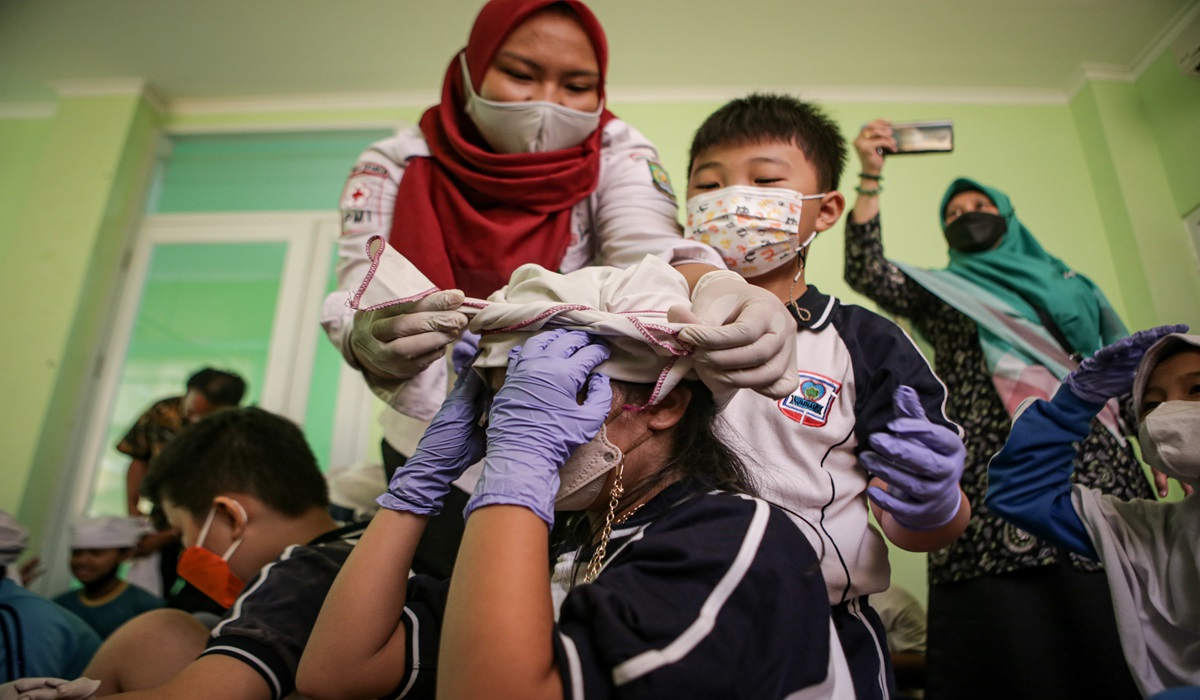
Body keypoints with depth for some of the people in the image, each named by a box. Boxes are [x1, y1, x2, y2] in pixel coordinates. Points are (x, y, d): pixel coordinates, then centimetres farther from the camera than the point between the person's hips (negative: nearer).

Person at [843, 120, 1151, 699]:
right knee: (1014, 644, -6)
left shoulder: (1067, 281, 24)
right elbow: (865, 272, -2)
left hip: (1095, 467, 3)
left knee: (1114, 644, -2)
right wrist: (870, 178, -6)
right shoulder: (942, 291, 16)